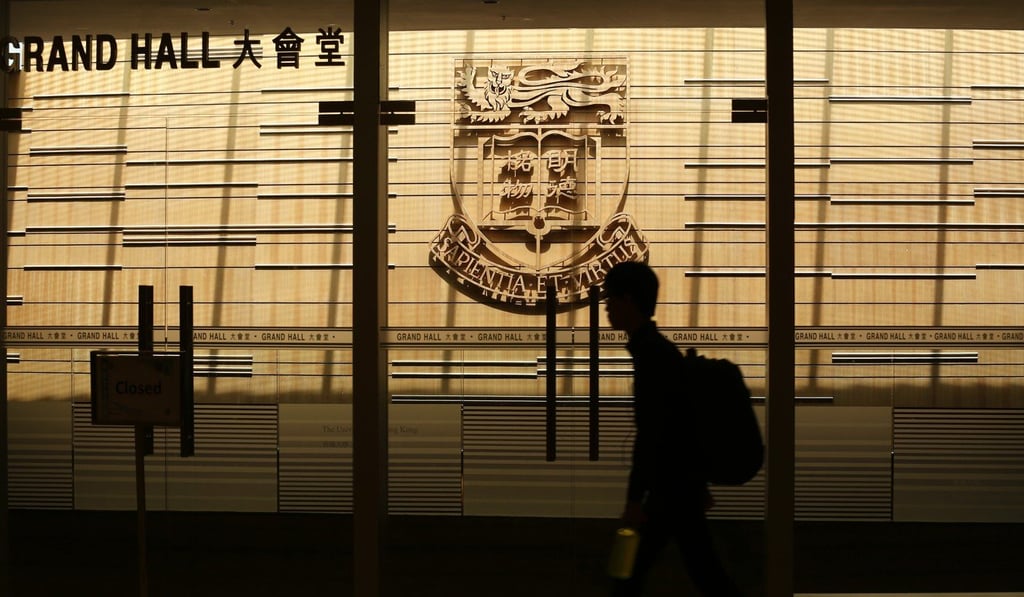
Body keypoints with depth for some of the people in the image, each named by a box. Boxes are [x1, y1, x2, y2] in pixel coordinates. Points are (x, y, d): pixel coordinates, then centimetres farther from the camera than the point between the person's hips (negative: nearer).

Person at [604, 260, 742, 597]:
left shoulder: (653, 353, -18)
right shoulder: (657, 349, 13)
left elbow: (651, 433, -23)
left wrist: (634, 498, -22)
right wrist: (698, 483, 23)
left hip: (673, 487, -10)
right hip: (677, 483, 10)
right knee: (630, 567, 12)